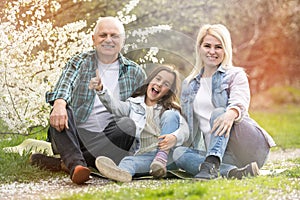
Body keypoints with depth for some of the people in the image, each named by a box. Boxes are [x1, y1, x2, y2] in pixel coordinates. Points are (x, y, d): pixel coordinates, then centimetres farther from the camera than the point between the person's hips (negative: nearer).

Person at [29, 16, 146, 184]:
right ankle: (76, 165, -48)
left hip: (109, 137, 0)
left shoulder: (135, 72, 15)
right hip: (75, 135, 0)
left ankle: (63, 163, -32)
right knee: (61, 112, -27)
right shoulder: (79, 62, 11)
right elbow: (65, 84, -10)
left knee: (129, 125, -30)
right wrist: (59, 103, -33)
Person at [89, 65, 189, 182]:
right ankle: (123, 172, -69)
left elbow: (184, 128, -3)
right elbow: (116, 107, 0)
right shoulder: (133, 104, 20)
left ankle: (161, 158, -32)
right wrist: (101, 90, -18)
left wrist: (174, 137, -27)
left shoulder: (169, 110, 14)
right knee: (129, 161, -34)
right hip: (141, 155, 0)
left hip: (165, 152, 0)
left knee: (170, 115, -17)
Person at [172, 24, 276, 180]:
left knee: (218, 113, -29)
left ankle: (211, 165, -54)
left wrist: (231, 113, -39)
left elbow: (240, 102, -16)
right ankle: (232, 172, -41)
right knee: (179, 153, -23)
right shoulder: (188, 84, 20)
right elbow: (186, 122, 25)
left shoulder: (235, 75, 6)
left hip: (250, 147, -4)